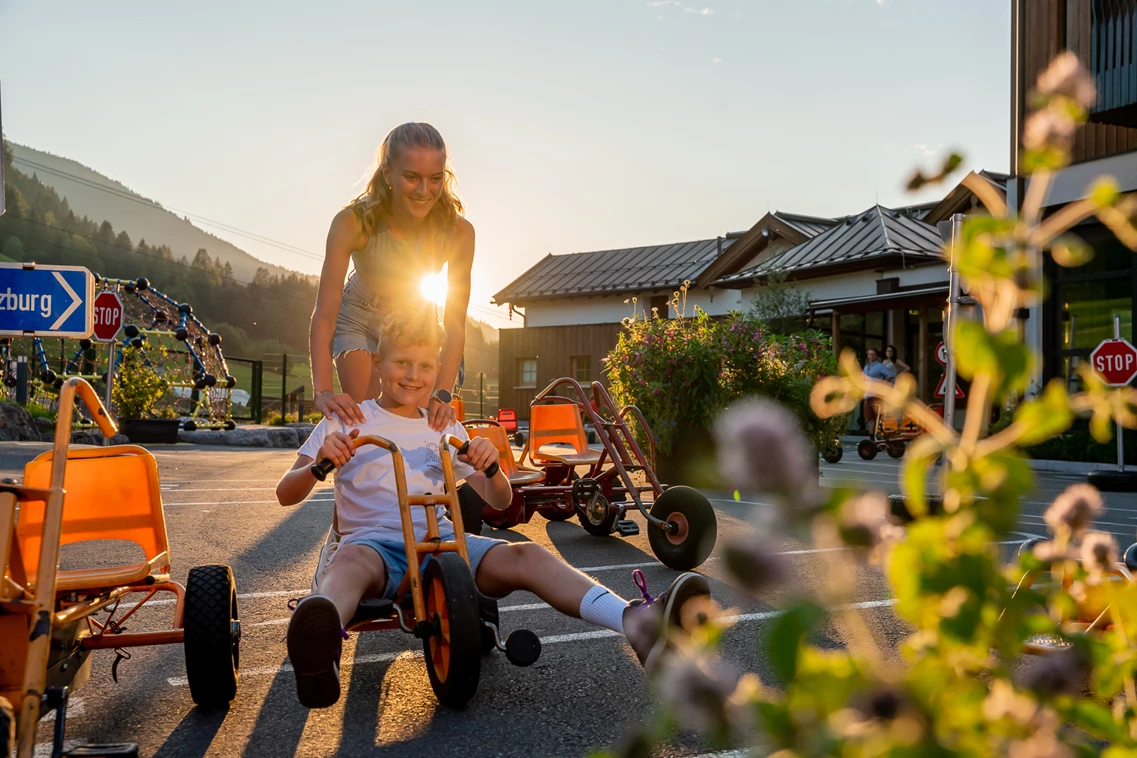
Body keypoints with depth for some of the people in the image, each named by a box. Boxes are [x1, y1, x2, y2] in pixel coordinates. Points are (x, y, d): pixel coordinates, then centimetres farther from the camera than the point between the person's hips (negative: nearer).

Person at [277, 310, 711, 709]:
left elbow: (499, 500, 15)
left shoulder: (445, 430, 19)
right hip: (373, 543, -3)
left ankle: (639, 624, -47)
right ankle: (320, 645, -76)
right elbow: (286, 494, 2)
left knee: (524, 556, -25)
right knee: (350, 559, -40)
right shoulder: (348, 420, 9)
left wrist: (490, 466, -9)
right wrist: (320, 463, -21)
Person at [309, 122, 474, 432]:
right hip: (358, 321, -2)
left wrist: (441, 394, -39)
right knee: (363, 422, -13)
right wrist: (322, 391, -50)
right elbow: (325, 314, -37)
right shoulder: (353, 222, -34)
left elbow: (455, 325, -26)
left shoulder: (458, 232, -29)